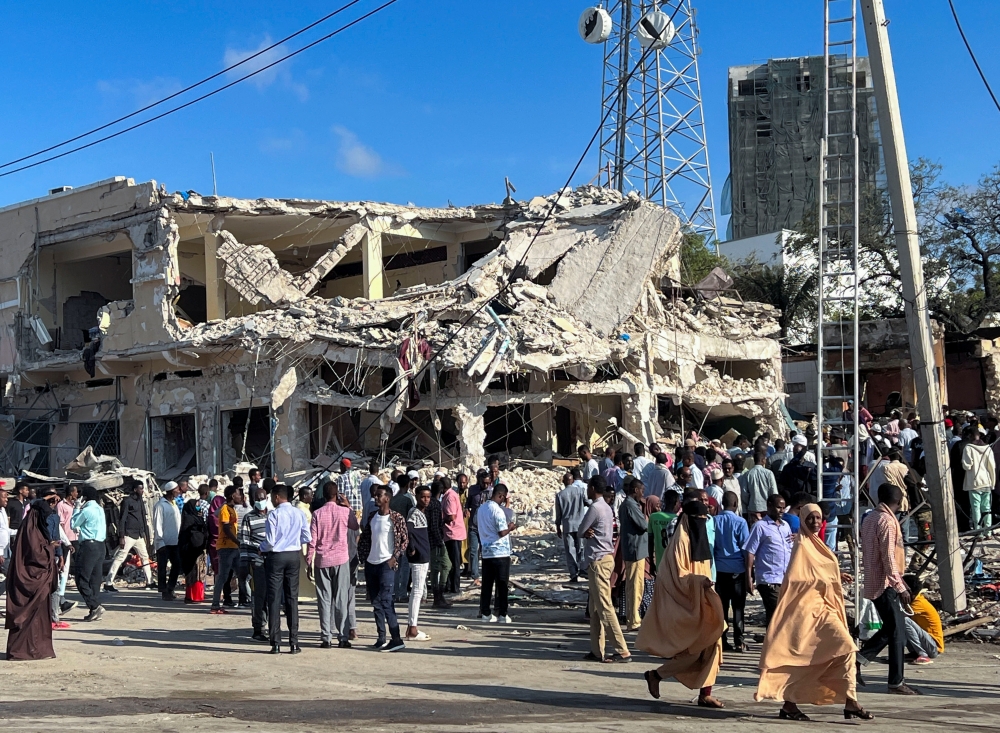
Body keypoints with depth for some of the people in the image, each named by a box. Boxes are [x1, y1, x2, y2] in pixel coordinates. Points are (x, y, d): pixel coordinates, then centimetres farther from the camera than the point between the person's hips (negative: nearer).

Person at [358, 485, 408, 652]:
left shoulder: (396, 518, -8)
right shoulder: (372, 517, 11)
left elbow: (405, 540, -6)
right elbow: (365, 537, 19)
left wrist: (394, 558, -13)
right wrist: (363, 555, 9)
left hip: (386, 564, -7)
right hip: (370, 563, 7)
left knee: (385, 600, -14)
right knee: (375, 602, 9)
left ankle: (396, 639, -14)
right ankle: (381, 638, 15)